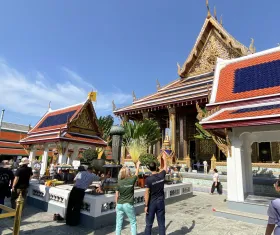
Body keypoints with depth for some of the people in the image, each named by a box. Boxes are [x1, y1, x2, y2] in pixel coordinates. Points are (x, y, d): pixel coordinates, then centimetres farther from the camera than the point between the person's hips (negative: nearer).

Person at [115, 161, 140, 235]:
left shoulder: (119, 182, -4)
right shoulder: (132, 180, -10)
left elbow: (117, 195, 1)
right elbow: (136, 174, 10)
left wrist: (117, 204, 14)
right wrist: (138, 165, 25)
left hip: (120, 204, 3)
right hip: (128, 205, -3)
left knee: (119, 223, 12)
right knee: (133, 222, 14)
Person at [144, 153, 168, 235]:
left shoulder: (149, 179, -17)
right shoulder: (162, 175, -7)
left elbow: (147, 193, -16)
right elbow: (165, 167, 13)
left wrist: (146, 205, -8)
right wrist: (164, 158, 28)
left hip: (151, 203, -3)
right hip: (161, 202, 3)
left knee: (149, 224, 10)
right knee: (161, 223, 12)